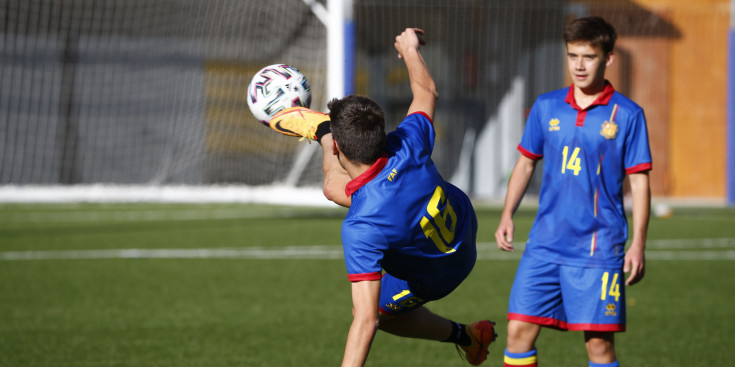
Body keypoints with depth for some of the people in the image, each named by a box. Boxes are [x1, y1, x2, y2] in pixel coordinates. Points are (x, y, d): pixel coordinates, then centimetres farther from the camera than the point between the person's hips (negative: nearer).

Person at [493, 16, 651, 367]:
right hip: (545, 243, 3)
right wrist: (507, 216, 6)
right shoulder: (546, 107, 8)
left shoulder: (627, 115, -2)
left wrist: (638, 245, -6)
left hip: (598, 248, -3)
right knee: (519, 330, -3)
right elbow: (525, 163, 18)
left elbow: (639, 181, -1)